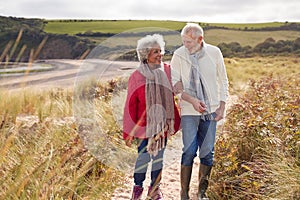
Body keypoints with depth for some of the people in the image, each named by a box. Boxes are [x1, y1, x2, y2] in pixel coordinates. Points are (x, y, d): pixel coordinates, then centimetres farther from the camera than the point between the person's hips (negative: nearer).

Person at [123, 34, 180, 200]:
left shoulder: (167, 71, -2)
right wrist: (128, 132, -7)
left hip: (162, 123, 3)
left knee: (159, 156, 14)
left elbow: (170, 97, 8)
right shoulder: (137, 76, -11)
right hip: (144, 124, -3)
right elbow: (130, 105, -8)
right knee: (143, 157, 3)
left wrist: (173, 121, 6)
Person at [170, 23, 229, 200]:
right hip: (189, 111, -2)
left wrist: (222, 106, 1)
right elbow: (174, 84, -5)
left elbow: (223, 81, 7)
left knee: (207, 152, 5)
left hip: (211, 110, 2)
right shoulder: (179, 55, -6)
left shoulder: (214, 52, -2)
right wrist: (192, 100, -17)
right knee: (189, 152, -6)